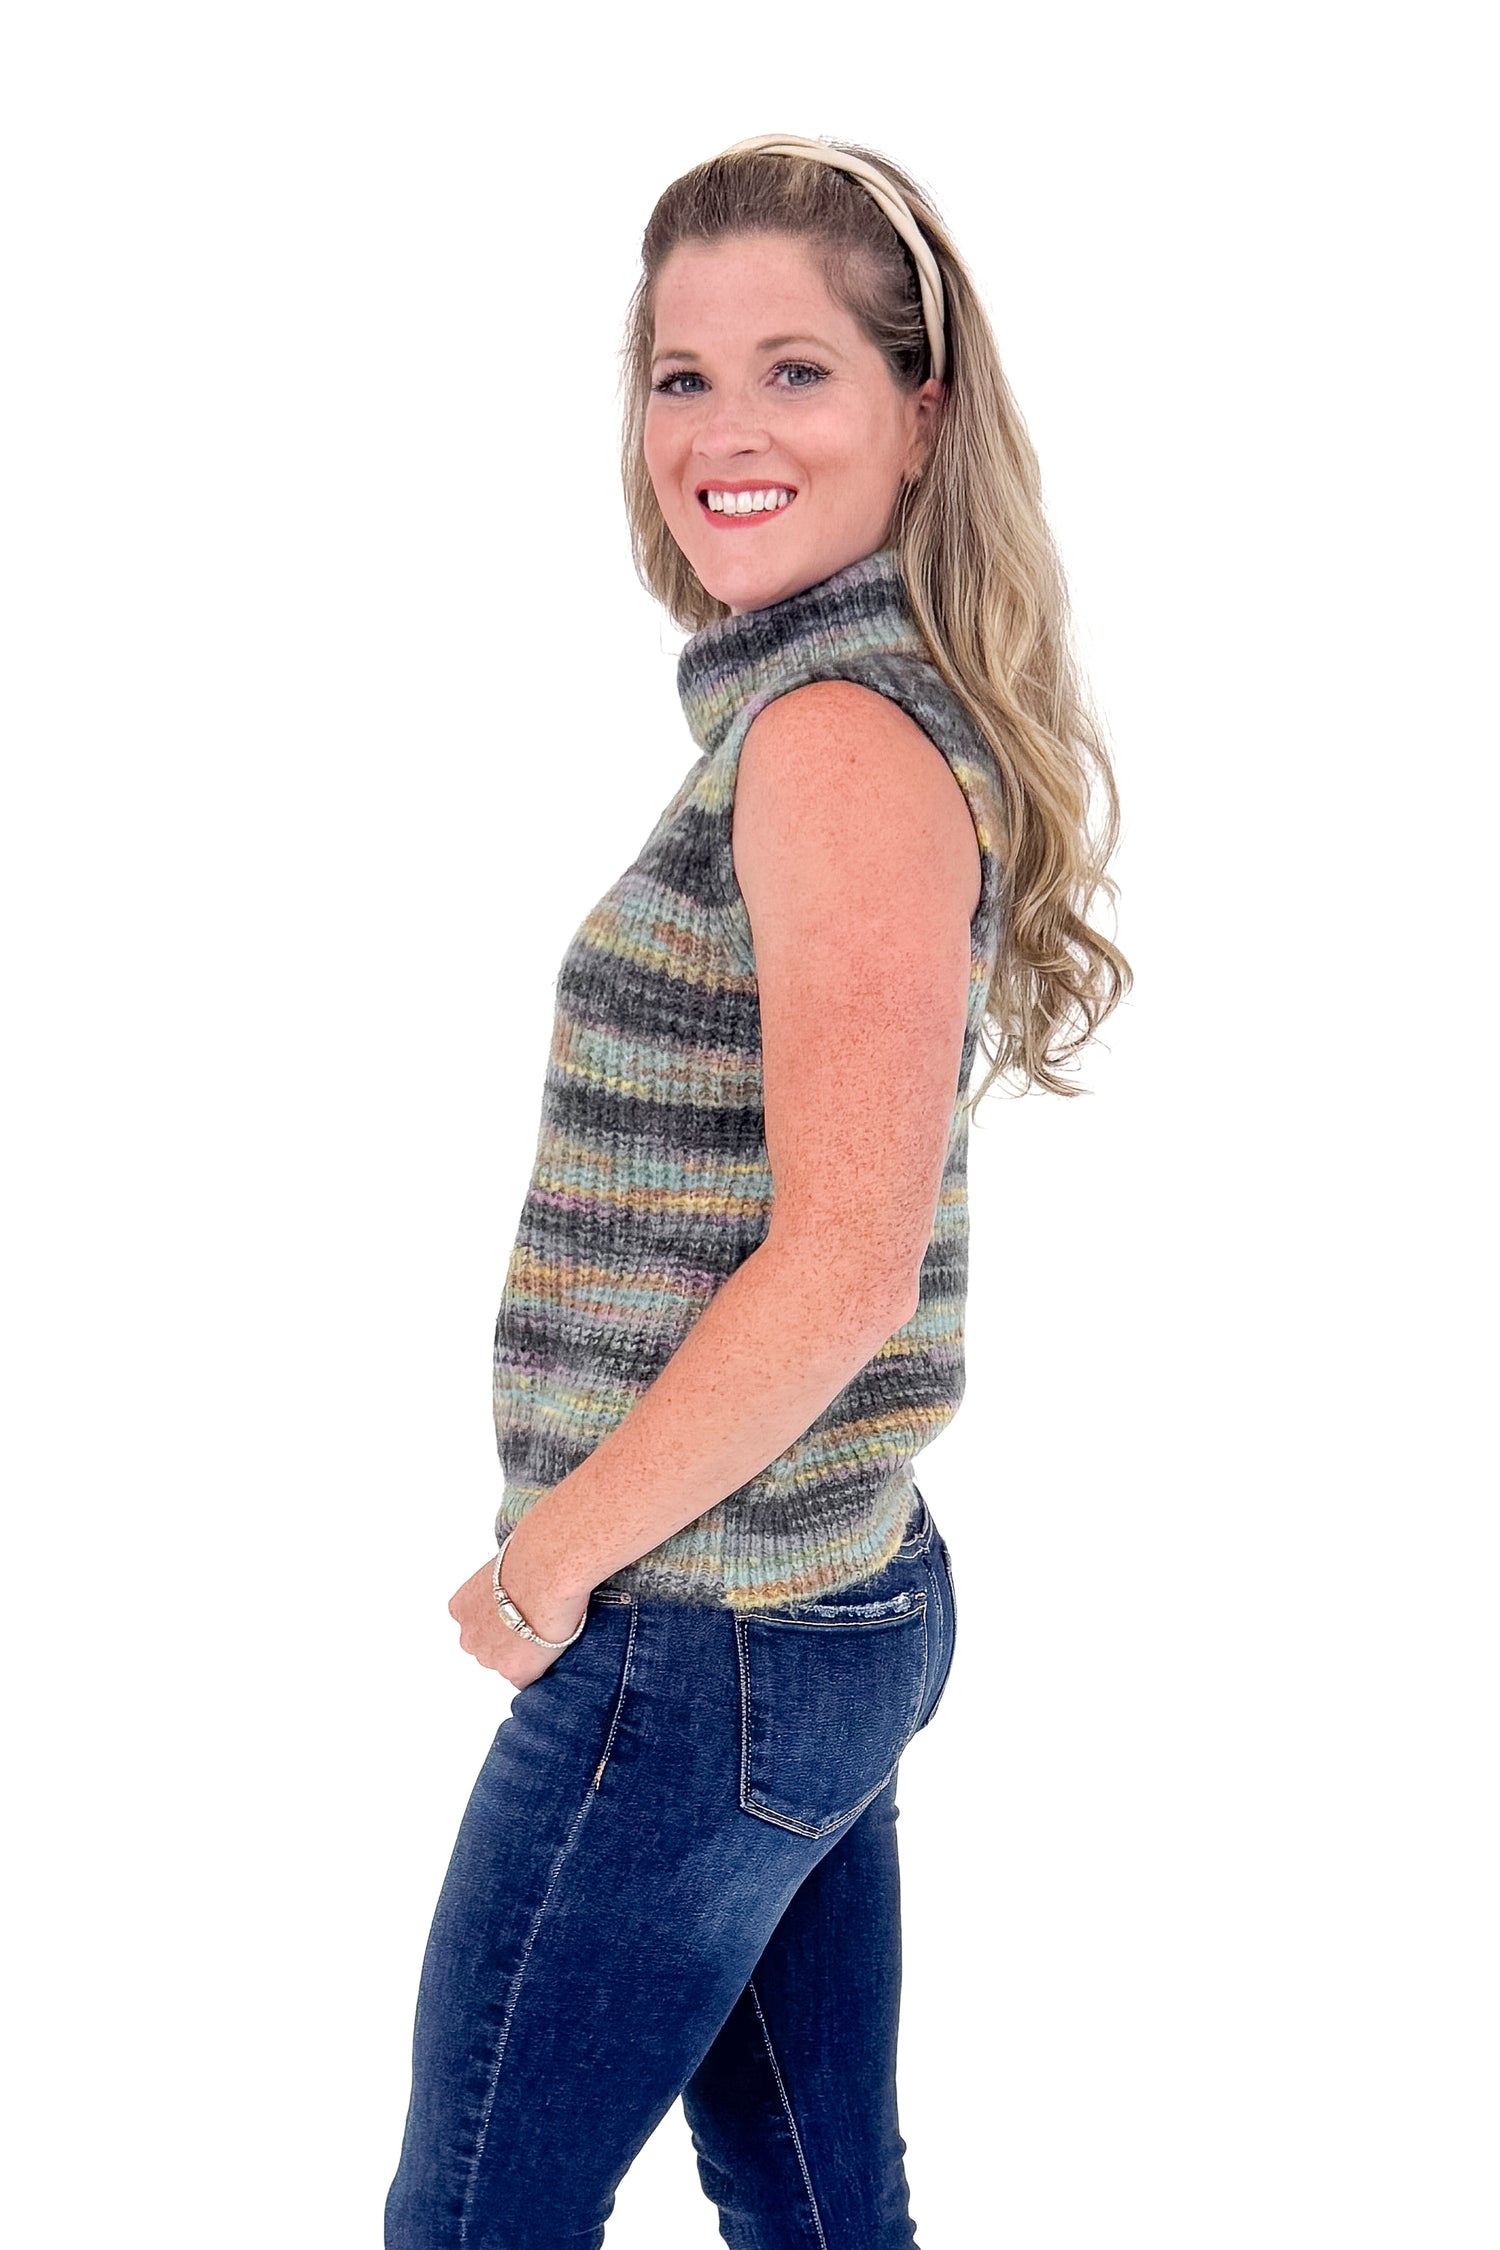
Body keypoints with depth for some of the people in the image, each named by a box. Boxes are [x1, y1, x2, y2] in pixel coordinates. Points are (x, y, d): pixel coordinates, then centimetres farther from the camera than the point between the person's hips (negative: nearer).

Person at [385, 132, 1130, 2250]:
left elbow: (845, 1262, -24)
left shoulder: (837, 735, -18)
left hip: (694, 1644, -9)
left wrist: (555, 1560, -13)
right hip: (844, 1607, 9)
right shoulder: (876, 706, 12)